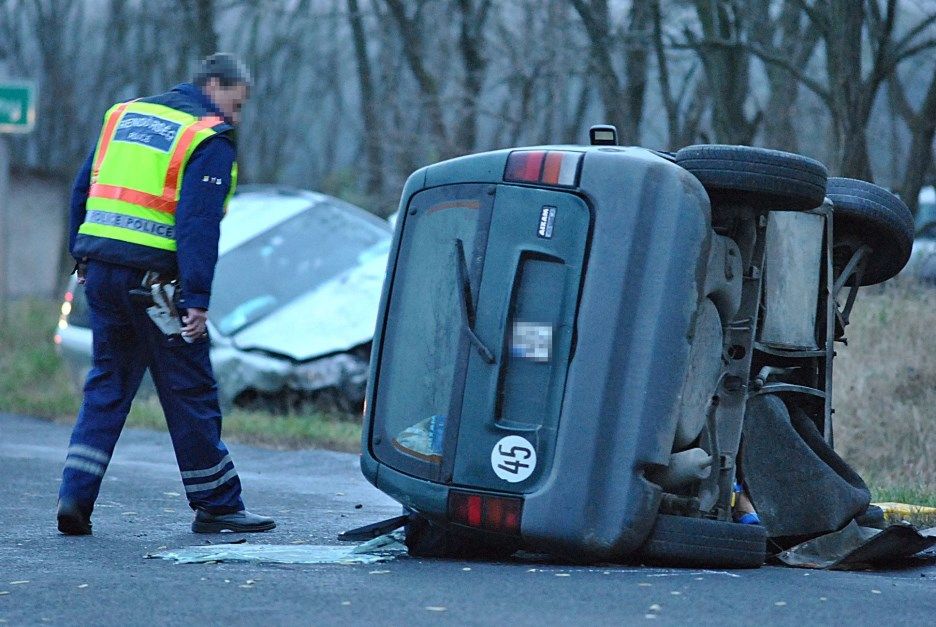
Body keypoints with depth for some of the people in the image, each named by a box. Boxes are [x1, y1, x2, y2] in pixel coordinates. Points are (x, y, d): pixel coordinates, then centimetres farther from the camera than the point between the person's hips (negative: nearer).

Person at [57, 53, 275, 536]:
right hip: (154, 278, -6)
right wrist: (196, 300, -18)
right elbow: (199, 224, -15)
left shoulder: (124, 116, 17)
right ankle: (216, 505, 11)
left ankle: (75, 496, 2)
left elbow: (82, 192, 17)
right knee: (190, 392, 3)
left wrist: (82, 259, 22)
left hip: (101, 273, 6)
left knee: (106, 386, 13)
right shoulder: (211, 140, -5)